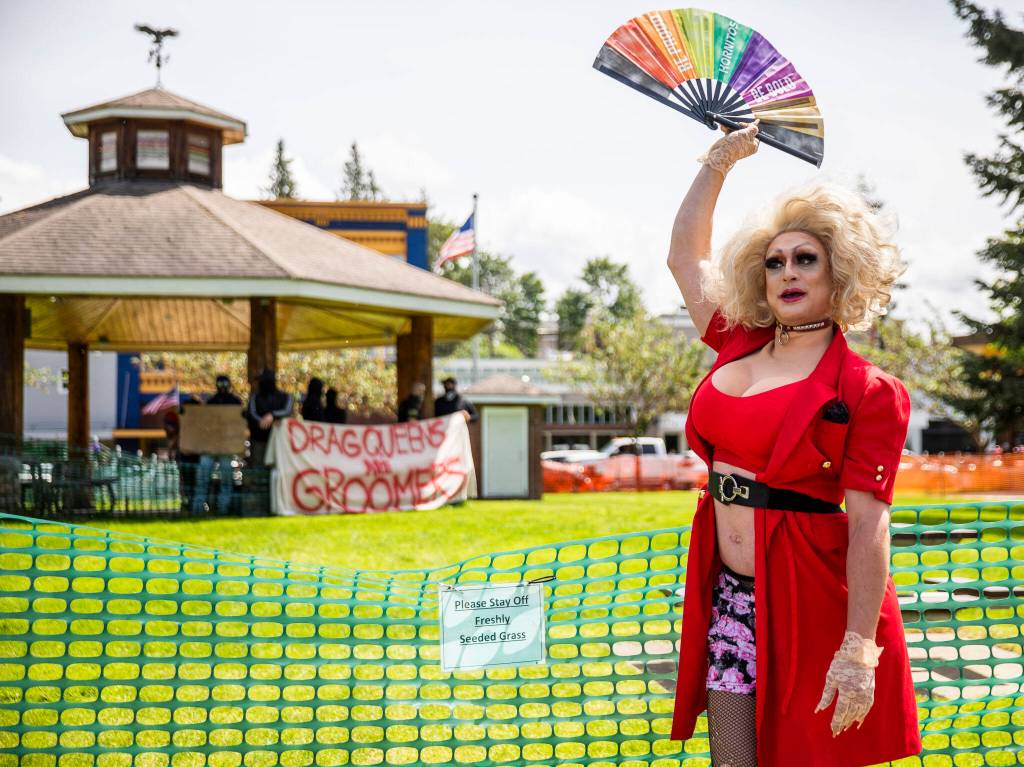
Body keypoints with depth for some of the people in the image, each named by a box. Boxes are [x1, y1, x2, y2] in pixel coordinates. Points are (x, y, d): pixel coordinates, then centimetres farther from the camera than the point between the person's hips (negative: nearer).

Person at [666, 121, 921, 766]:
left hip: (812, 603, -5)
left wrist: (857, 652, -19)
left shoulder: (866, 391, -8)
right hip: (732, 596, 5)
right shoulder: (740, 347, 9)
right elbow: (685, 254, 22)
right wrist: (720, 160, 24)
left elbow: (868, 526, -14)